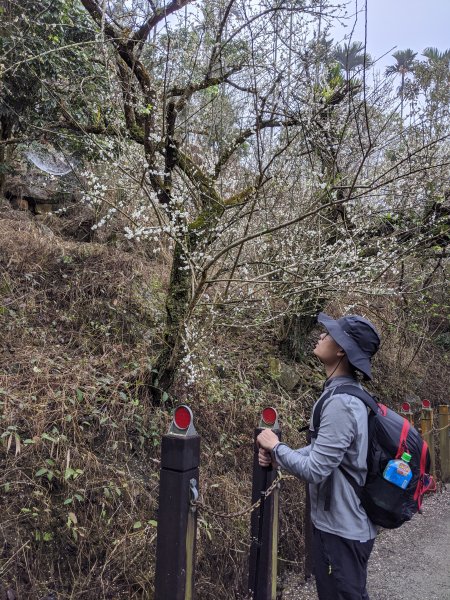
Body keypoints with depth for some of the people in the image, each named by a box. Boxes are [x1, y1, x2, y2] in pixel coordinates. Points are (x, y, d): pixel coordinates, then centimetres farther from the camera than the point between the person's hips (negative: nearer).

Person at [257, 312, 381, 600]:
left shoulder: (341, 403, -29)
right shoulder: (345, 393, 4)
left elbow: (314, 470, -28)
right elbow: (323, 450, 12)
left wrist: (276, 446, -12)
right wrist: (276, 455, -1)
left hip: (342, 529, -9)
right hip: (344, 522, 9)